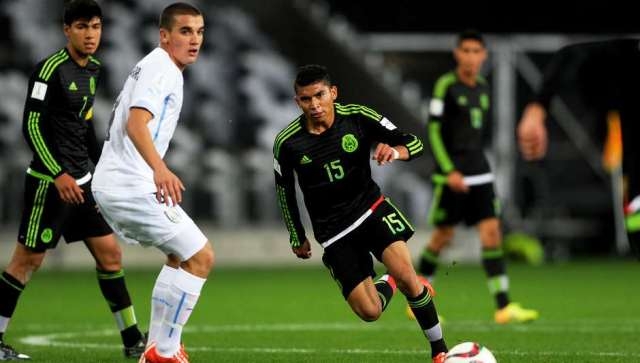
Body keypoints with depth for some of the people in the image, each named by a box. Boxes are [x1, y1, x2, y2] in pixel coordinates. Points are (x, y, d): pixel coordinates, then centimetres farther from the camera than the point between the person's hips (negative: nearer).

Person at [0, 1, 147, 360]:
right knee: (29, 259, -3)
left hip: (82, 182, 8)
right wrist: (59, 175, -23)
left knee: (110, 254, 6)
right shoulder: (51, 69, -14)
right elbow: (31, 126, -17)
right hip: (49, 181, -8)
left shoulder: (92, 69, 10)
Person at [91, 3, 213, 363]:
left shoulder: (154, 66, 19)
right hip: (132, 185, -11)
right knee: (201, 257, -8)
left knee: (182, 256, 22)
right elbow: (136, 124, -29)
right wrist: (160, 169, -46)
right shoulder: (161, 69, -13)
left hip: (113, 183, 11)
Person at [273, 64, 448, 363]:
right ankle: (388, 283, 31)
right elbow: (284, 191, 7)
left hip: (371, 207, 0)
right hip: (333, 231, 0)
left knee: (406, 275, -25)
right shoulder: (287, 143, -11)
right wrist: (297, 238, 14)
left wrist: (395, 151, -31)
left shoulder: (358, 118, -11)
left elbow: (415, 144, -8)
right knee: (369, 313, -7)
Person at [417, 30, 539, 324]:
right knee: (443, 236, 1)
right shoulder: (445, 85, -8)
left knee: (491, 232, -5)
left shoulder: (483, 87, 11)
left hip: (480, 174, 6)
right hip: (451, 175, -6)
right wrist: (449, 171, -18)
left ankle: (503, 307, -9)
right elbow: (434, 131, -11)